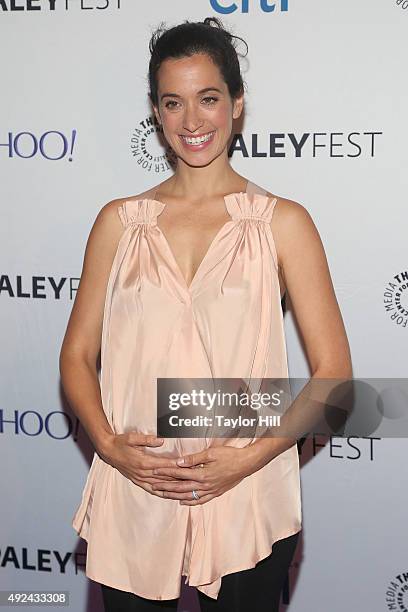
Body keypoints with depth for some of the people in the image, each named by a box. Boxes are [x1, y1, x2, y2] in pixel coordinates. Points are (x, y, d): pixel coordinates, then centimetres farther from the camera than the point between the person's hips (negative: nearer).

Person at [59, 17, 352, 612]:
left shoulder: (282, 222, -2)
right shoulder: (119, 221, 5)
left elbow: (333, 373, -4)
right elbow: (77, 355, 7)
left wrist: (248, 457, -14)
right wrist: (108, 443, -10)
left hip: (247, 500, -1)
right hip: (132, 499, 2)